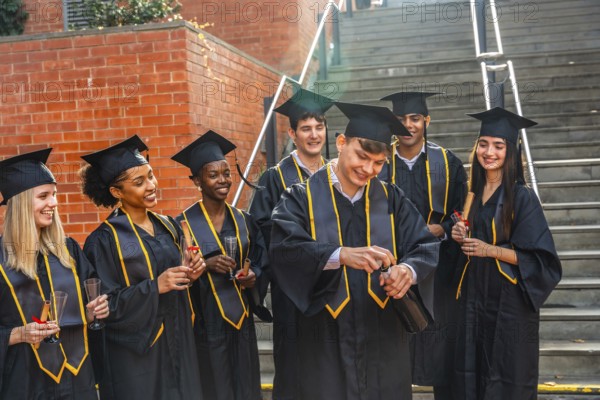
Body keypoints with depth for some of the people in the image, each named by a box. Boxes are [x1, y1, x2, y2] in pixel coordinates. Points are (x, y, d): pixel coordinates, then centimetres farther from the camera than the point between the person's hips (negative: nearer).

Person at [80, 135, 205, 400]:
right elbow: (104, 305, -15)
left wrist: (189, 274, -7)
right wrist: (154, 287, -24)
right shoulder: (104, 240, -13)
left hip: (178, 345, 6)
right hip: (135, 355, -6)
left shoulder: (168, 226, 6)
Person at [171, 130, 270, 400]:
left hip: (241, 320, 4)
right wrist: (205, 265, -22)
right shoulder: (184, 224, -8)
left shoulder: (243, 220, 5)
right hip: (205, 324, -4)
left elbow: (261, 261, 11)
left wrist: (253, 275, -9)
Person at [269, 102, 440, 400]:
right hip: (326, 339, -3)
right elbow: (285, 248, -20)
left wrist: (409, 269, -24)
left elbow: (426, 247, -1)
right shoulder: (302, 198, -4)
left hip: (383, 335, 3)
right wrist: (343, 255, -35)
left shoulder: (391, 199, 6)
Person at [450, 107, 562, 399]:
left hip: (509, 302, -6)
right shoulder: (473, 193, 6)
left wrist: (490, 250, -22)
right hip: (474, 298, 6)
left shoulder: (522, 197, -13)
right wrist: (460, 237, -3)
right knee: (473, 375, 13)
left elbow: (538, 258, -14)